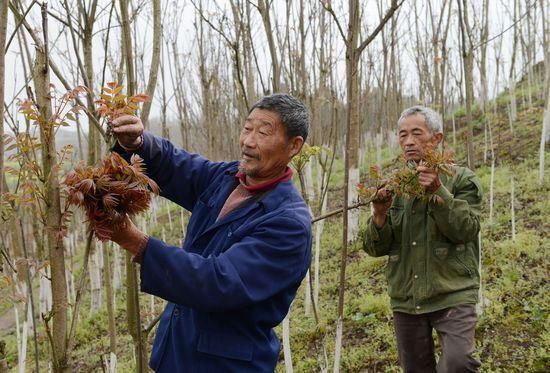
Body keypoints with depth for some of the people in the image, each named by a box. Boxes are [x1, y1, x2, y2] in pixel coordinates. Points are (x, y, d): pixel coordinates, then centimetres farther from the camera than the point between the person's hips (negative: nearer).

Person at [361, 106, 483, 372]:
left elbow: (466, 230, -12)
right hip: (406, 300, 4)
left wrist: (438, 192, -24)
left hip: (452, 294, -4)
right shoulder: (393, 186, 8)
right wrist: (380, 215, -15)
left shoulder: (461, 179, 0)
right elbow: (375, 248, 5)